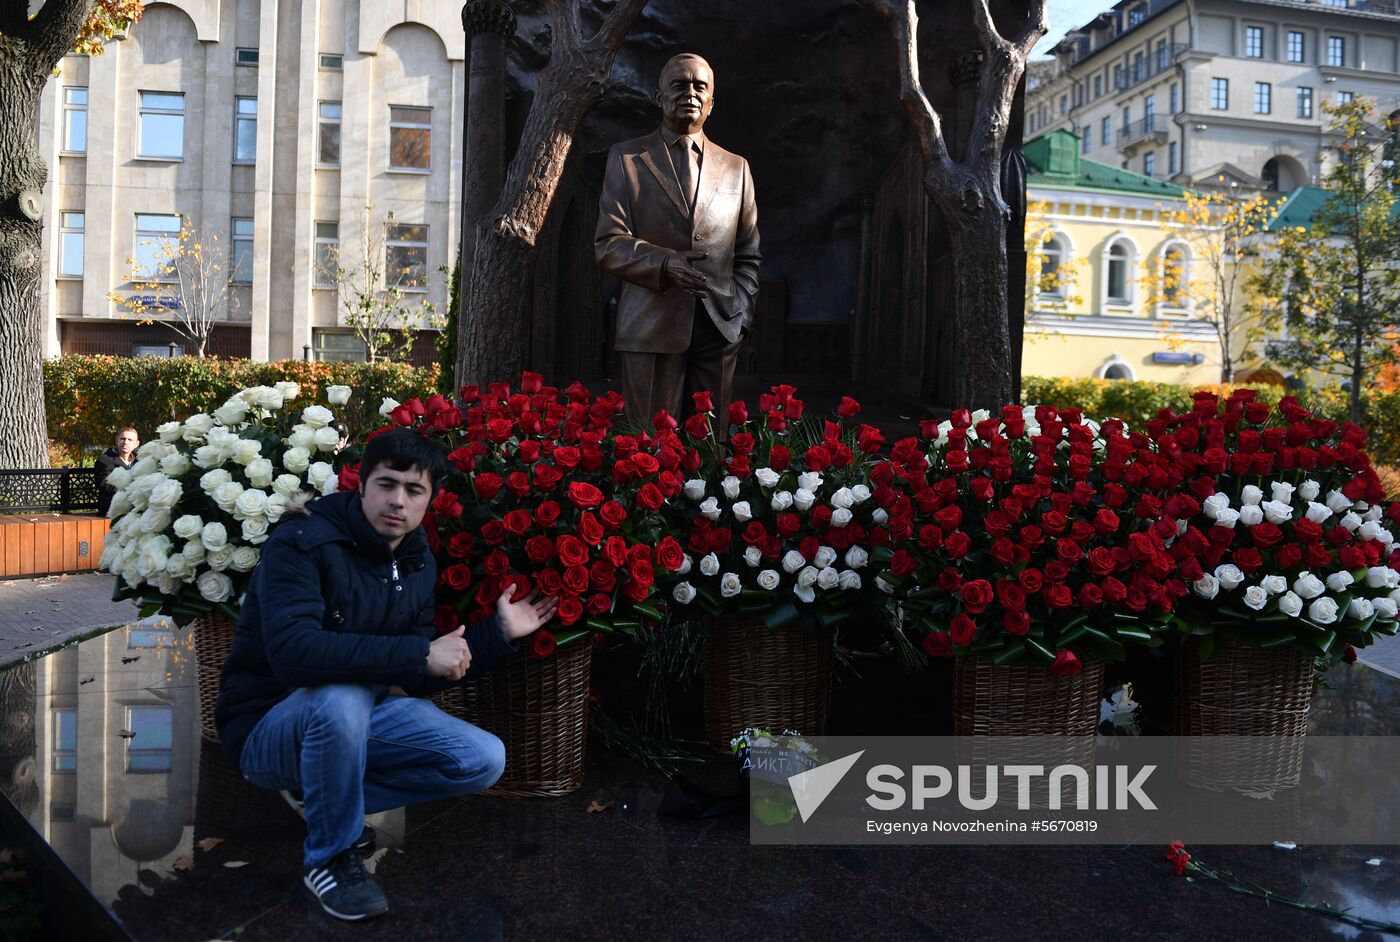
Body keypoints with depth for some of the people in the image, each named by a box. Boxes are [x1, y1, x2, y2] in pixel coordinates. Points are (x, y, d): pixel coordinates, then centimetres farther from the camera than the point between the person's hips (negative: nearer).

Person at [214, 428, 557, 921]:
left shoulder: (418, 563, -1)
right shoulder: (303, 541, -22)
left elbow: (417, 680, 3)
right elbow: (294, 652, -37)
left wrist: (497, 632, -6)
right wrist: (420, 652, -36)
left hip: (352, 714, 6)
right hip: (267, 726, -6)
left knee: (485, 760, -7)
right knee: (343, 697, -39)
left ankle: (322, 793, 7)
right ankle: (328, 857, -11)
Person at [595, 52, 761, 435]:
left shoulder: (736, 167, 17)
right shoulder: (626, 158, 8)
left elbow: (747, 255, 19)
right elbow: (608, 243, -1)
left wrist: (741, 312, 3)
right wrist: (665, 264, -18)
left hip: (719, 327, 3)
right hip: (651, 325, -2)